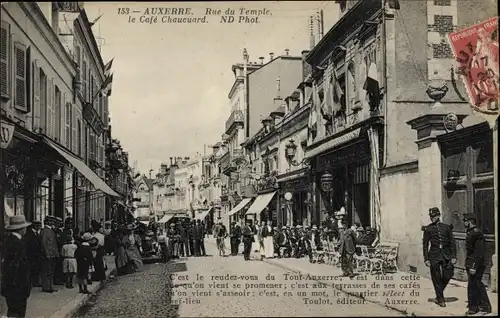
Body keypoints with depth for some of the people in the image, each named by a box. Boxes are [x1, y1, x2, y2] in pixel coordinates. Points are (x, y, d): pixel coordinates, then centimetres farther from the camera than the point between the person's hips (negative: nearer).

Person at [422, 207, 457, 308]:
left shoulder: (447, 227, 6)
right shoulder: (428, 229, 4)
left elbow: (452, 243, 6)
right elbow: (425, 245, 4)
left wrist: (453, 256, -2)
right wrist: (426, 259, -2)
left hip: (446, 255, 1)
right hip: (434, 255, -1)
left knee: (448, 275, -4)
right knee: (436, 278, 1)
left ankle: (439, 295, 20)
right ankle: (440, 299, 14)